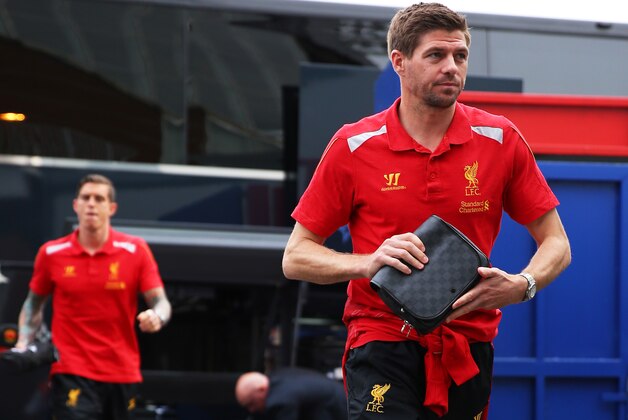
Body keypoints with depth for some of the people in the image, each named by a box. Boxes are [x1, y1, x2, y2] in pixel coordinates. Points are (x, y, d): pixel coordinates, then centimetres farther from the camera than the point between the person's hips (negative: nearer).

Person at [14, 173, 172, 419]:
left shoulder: (135, 251, -2)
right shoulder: (51, 253, 0)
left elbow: (160, 302, -1)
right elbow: (34, 303, 14)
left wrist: (156, 317, -24)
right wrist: (23, 343, 0)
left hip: (122, 374, 2)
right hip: (72, 374, -2)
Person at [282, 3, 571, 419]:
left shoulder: (500, 139, 1)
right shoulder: (354, 146, -2)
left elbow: (555, 243, 7)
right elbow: (296, 257, 1)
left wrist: (520, 286, -14)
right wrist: (369, 263, -17)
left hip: (469, 348, 3)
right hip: (382, 344, -2)